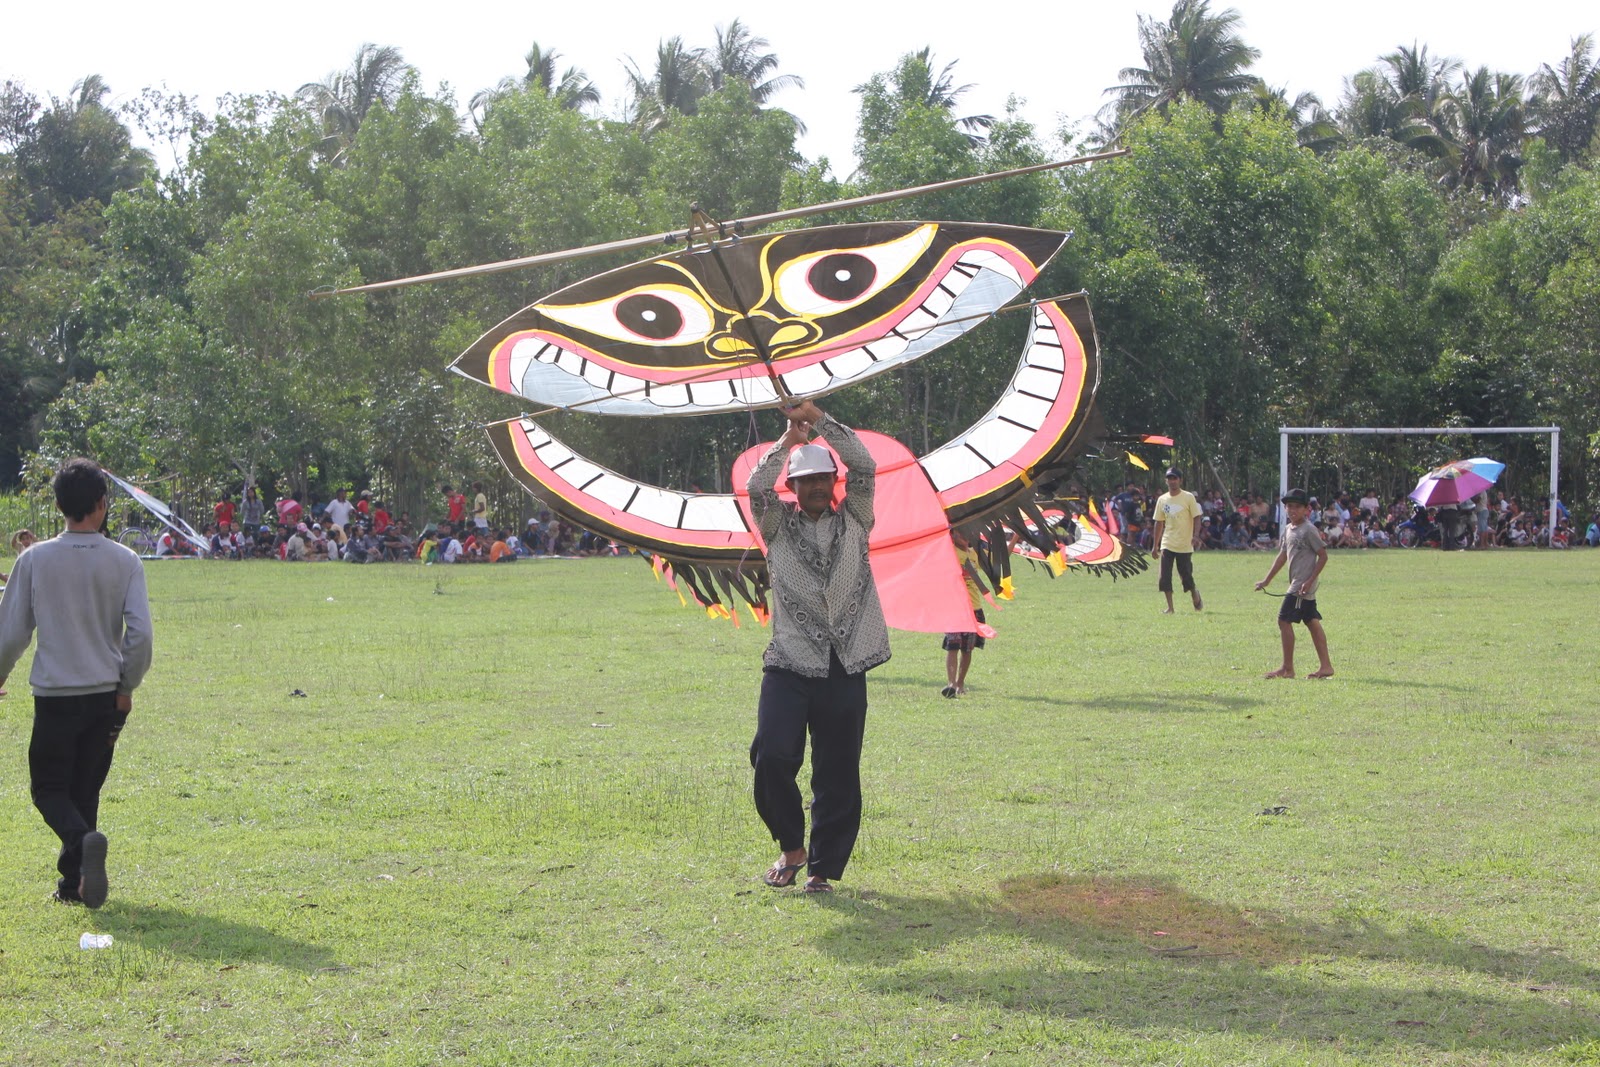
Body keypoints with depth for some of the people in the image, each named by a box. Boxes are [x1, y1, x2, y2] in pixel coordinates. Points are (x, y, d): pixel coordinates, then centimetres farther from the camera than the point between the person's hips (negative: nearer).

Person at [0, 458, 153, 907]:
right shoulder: (125, 561, -3)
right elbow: (140, 634, -8)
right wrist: (126, 687, 5)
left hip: (54, 693, -2)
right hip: (106, 692, 2)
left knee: (49, 787, 8)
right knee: (85, 790, 14)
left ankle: (84, 839, -21)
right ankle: (74, 883, 14)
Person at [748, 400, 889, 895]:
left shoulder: (853, 521, 12)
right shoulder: (779, 526, 10)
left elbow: (864, 468, -1)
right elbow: (757, 487, -9)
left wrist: (820, 421, -3)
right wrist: (791, 437, -5)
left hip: (845, 669, 1)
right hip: (789, 666, -1)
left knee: (838, 775, 2)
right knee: (771, 755, -16)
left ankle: (823, 868, 15)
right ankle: (792, 847, 7)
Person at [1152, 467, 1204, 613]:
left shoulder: (1188, 497, -4)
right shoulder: (1162, 499, 8)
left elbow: (1196, 517, -6)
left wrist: (1195, 535, -23)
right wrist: (1155, 545, 12)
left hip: (1184, 545, -4)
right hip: (1167, 545, 4)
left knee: (1186, 574, -1)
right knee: (1165, 576, -5)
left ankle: (1195, 595, 27)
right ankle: (1169, 606, 0)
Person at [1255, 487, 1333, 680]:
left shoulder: (1309, 530, -13)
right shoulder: (1288, 529, 13)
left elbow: (1323, 556, -14)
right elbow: (1282, 556, 20)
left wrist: (1310, 581, -19)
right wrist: (1267, 580, 18)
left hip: (1303, 585, -9)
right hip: (1297, 583, 9)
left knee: (1284, 619, -9)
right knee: (1312, 622, 9)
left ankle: (1287, 668, -5)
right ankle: (1325, 665, 11)